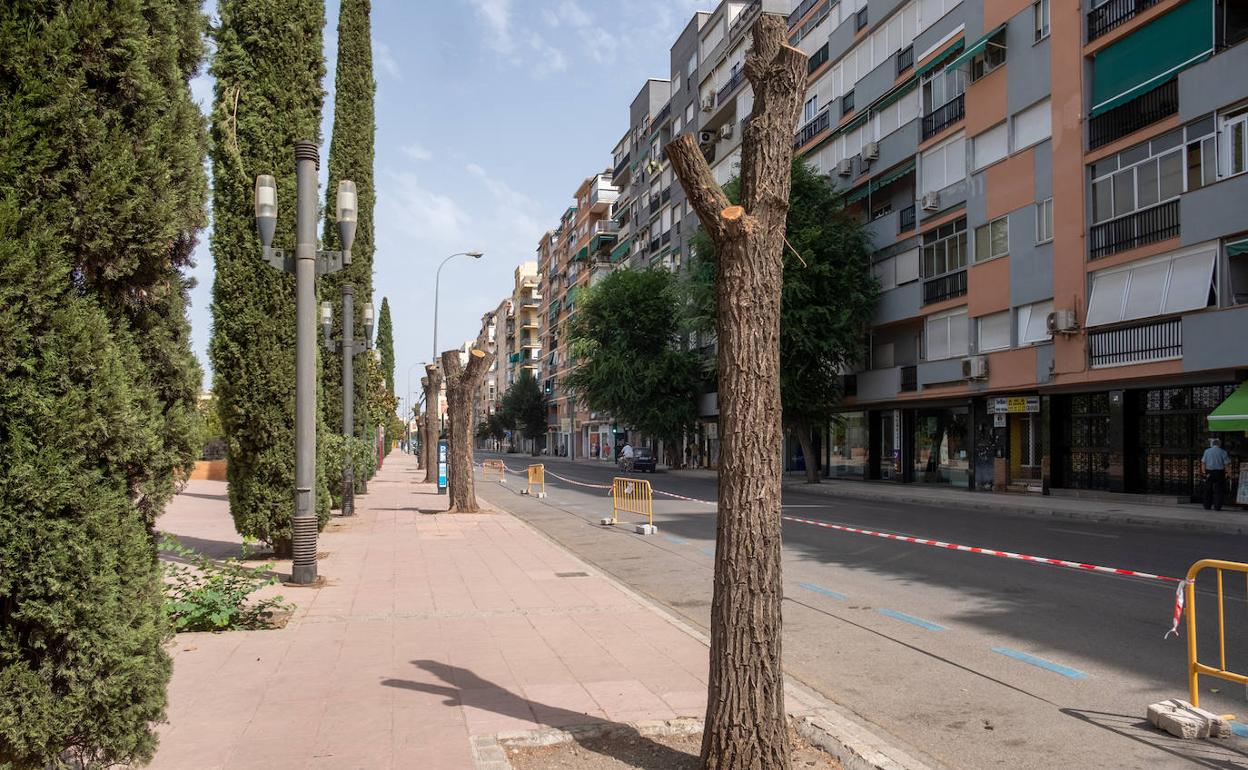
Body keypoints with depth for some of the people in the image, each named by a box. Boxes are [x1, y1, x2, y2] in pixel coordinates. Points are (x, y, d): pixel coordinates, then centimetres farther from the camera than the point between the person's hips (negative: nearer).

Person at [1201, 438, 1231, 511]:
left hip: (1209, 473, 2)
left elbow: (1203, 463, 0)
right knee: (1218, 491, 1)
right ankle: (1217, 506, -3)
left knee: (1208, 490, 9)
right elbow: (1226, 463, -6)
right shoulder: (1223, 452, -2)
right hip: (1219, 473, -2)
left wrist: (1204, 472, 3)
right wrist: (1226, 473, -1)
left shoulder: (1207, 451, 4)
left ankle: (1207, 506, 11)